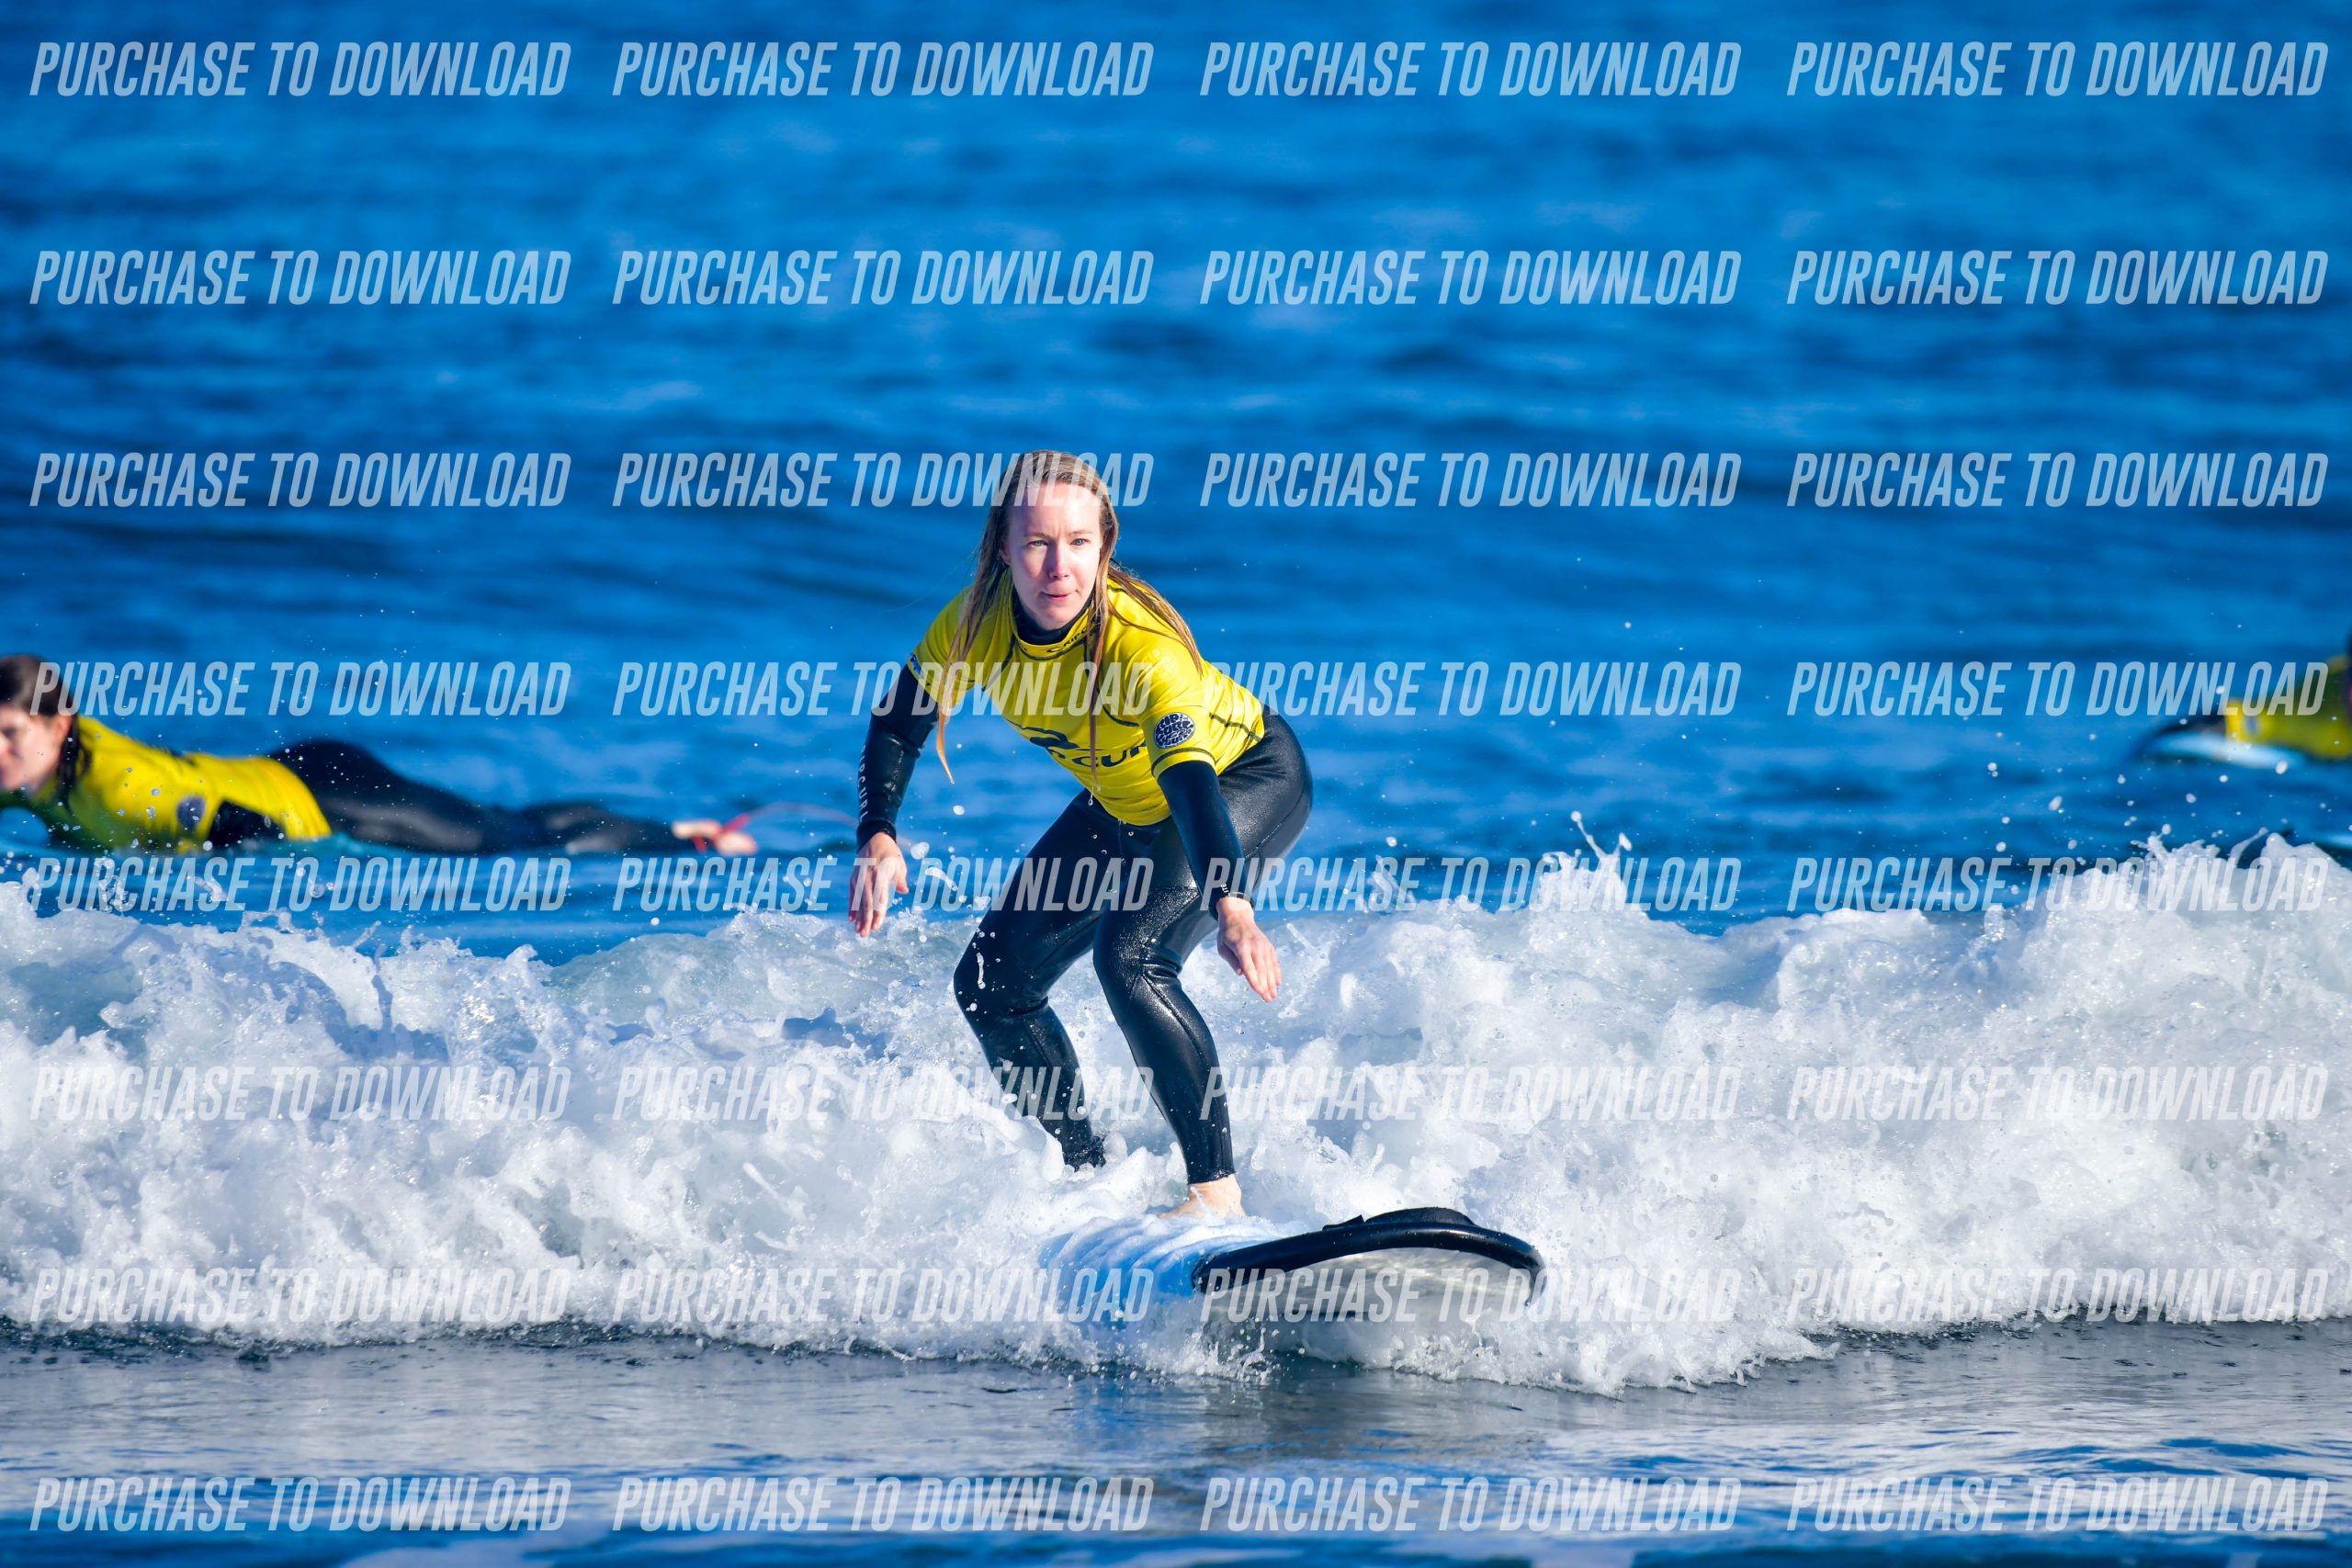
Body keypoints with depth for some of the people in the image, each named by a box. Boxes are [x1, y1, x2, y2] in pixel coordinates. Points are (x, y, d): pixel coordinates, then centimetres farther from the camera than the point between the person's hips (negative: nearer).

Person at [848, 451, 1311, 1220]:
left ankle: (1216, 1185, -22)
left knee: (1131, 954, -30)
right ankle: (1090, 1176, 20)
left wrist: (1231, 910, -65)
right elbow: (900, 723, -8)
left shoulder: (1138, 640, -39)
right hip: (1125, 804, 7)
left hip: (1247, 779, -7)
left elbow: (1192, 779, -50)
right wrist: (878, 837, -25)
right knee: (992, 984, 2)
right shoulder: (977, 621, -22)